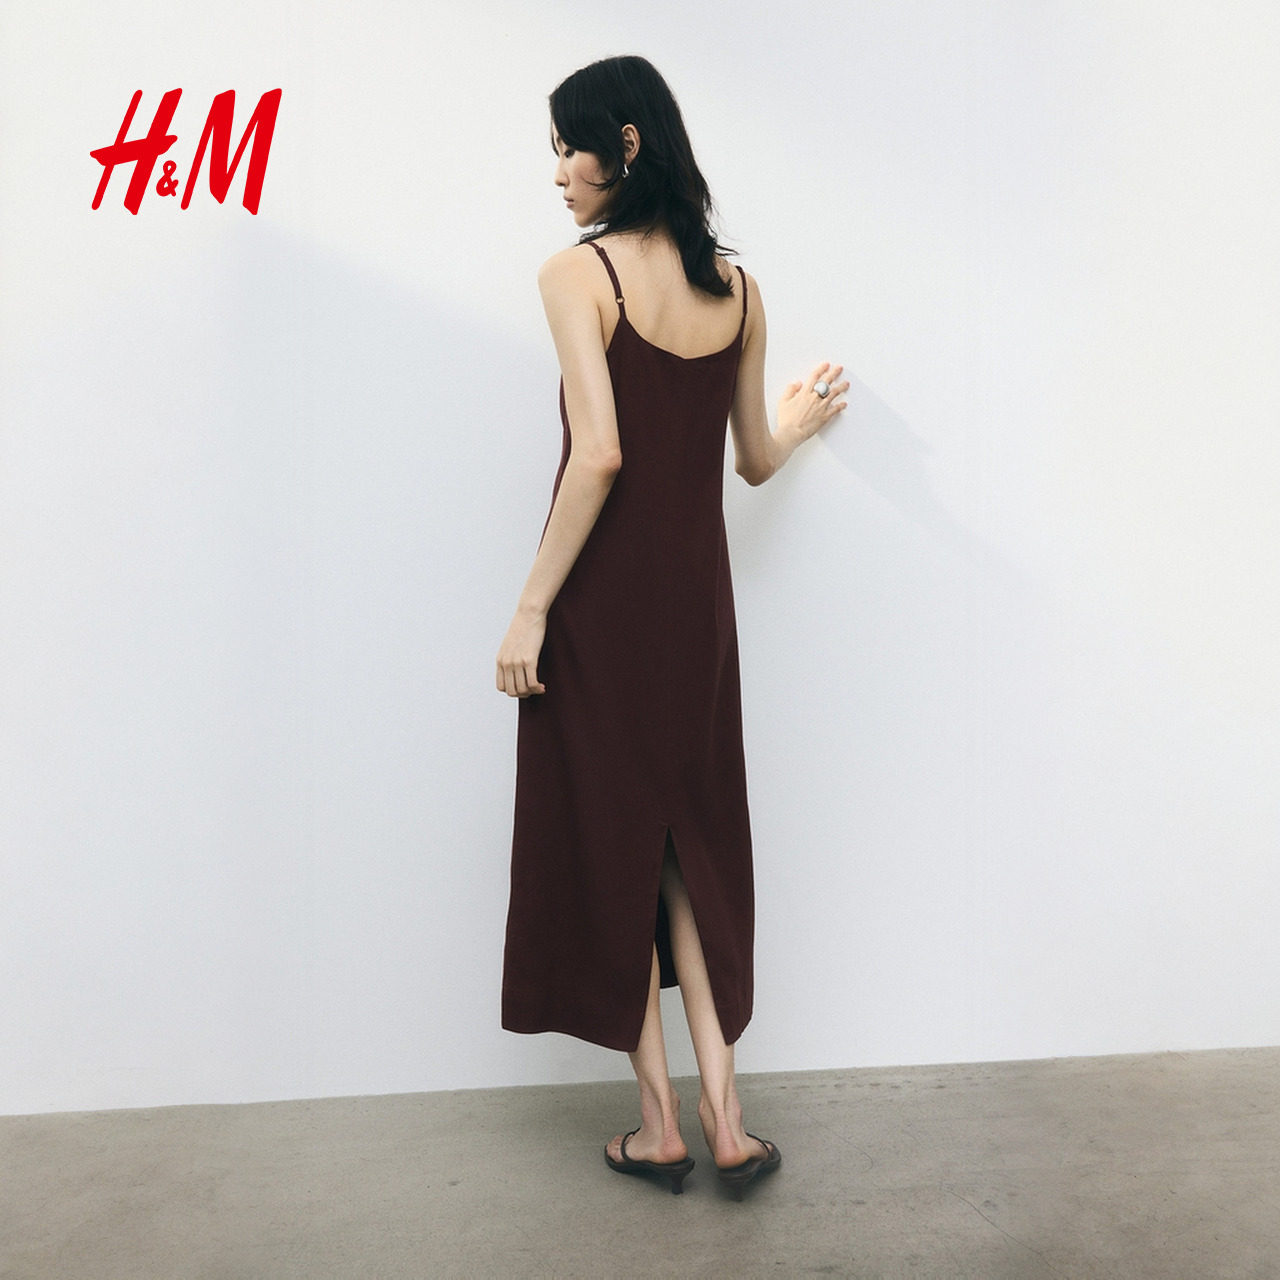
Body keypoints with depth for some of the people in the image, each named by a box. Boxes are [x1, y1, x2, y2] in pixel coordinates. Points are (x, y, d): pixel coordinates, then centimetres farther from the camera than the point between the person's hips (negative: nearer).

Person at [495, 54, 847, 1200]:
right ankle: (724, 1117, 18)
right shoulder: (736, 285, 7)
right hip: (698, 594, 5)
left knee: (607, 843, 10)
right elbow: (755, 460, 12)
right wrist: (800, 420, 35)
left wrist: (531, 608, -15)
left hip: (603, 595, -5)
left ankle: (661, 1124, 21)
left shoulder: (578, 274, -10)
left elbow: (599, 454, -21)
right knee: (694, 845, 16)